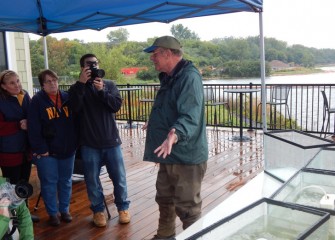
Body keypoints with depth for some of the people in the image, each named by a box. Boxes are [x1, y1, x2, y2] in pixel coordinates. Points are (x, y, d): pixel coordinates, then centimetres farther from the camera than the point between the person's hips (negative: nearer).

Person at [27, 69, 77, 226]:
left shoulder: (67, 98, 3)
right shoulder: (37, 101, -9)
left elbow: (75, 121, 6)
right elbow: (33, 128, -13)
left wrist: (75, 143, 1)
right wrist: (40, 149, -16)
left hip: (67, 149, 4)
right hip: (47, 151, -3)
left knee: (66, 181, 14)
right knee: (49, 182, 7)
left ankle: (65, 210, 30)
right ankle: (52, 213, 22)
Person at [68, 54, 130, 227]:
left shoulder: (110, 85, 7)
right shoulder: (76, 88, 4)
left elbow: (116, 105, -8)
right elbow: (74, 108, -15)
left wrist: (101, 90, -20)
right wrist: (81, 83, -19)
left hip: (111, 141, 1)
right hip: (89, 144, -1)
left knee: (119, 177, 8)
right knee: (92, 179, 8)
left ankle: (123, 207, 25)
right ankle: (98, 210, 25)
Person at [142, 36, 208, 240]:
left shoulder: (189, 77, -20)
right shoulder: (169, 78, 12)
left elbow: (190, 116, -33)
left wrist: (175, 134, -50)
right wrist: (154, 124, 39)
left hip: (186, 156, -10)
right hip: (170, 154, 10)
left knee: (187, 208, 2)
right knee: (165, 199, 23)